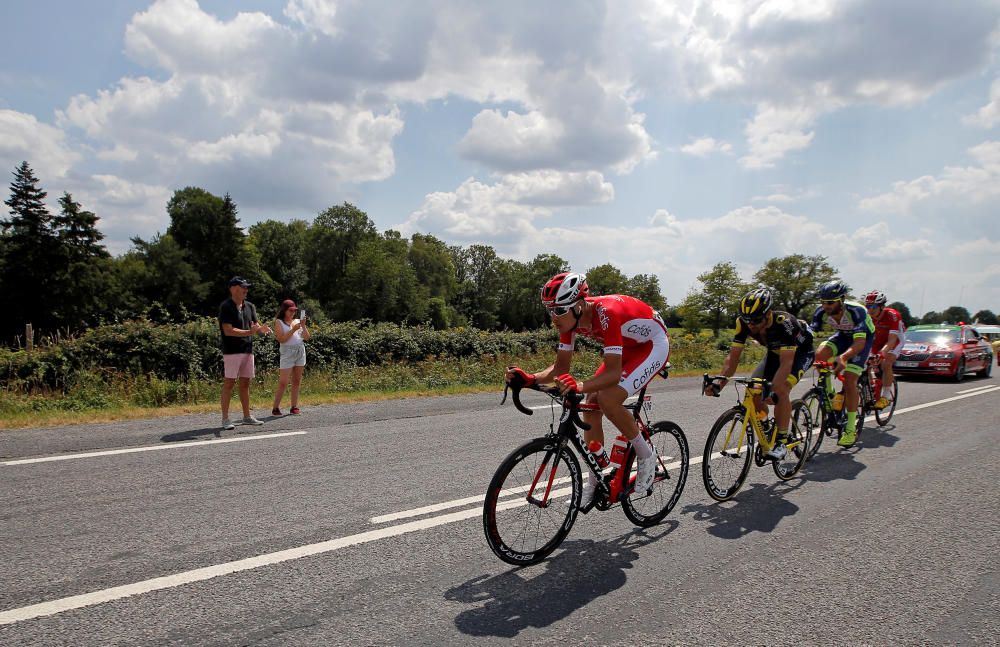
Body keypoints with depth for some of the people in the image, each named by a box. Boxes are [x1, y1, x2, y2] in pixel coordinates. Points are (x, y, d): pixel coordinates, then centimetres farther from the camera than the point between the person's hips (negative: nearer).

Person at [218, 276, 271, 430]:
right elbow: (228, 331, -16)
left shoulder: (249, 306, 12)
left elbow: (256, 325, 12)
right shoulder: (225, 307, -9)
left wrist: (262, 329, -12)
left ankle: (247, 416, 18)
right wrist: (249, 332, -24)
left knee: (245, 383, 11)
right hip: (231, 351, -6)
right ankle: (225, 419, 1)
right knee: (229, 383, -4)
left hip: (248, 350, 7)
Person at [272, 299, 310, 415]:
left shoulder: (297, 321, 14)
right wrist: (293, 330, -14)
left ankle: (294, 407, 11)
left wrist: (303, 326, -5)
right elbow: (281, 339, -9)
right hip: (287, 353, -5)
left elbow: (306, 337, 8)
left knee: (297, 381, 6)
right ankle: (275, 408, 0)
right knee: (283, 383, -8)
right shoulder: (279, 322, 2)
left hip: (300, 352, 5)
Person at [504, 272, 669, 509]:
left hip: (654, 345, -8)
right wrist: (530, 378, -26)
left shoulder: (606, 314, -36)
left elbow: (613, 372, -39)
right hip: (628, 348, 8)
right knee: (591, 406, -3)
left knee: (608, 399, -27)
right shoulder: (571, 318, -14)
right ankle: (594, 483, 11)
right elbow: (560, 368, -9)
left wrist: (580, 386, -55)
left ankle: (646, 457, -3)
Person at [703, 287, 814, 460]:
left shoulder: (784, 322, -40)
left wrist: (772, 389, -57)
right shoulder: (743, 323, -26)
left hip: (800, 352, -5)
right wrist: (718, 384, -37)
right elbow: (733, 357, -24)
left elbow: (786, 362, -43)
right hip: (774, 352, 5)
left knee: (781, 389, -29)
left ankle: (781, 442, -17)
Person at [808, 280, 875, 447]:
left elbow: (860, 342, -44)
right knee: (819, 355, -25)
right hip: (843, 335, 5)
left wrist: (843, 357, -62)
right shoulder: (822, 311, -23)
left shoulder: (856, 311, -37)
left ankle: (851, 429, -6)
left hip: (864, 338, -5)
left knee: (849, 381, -16)